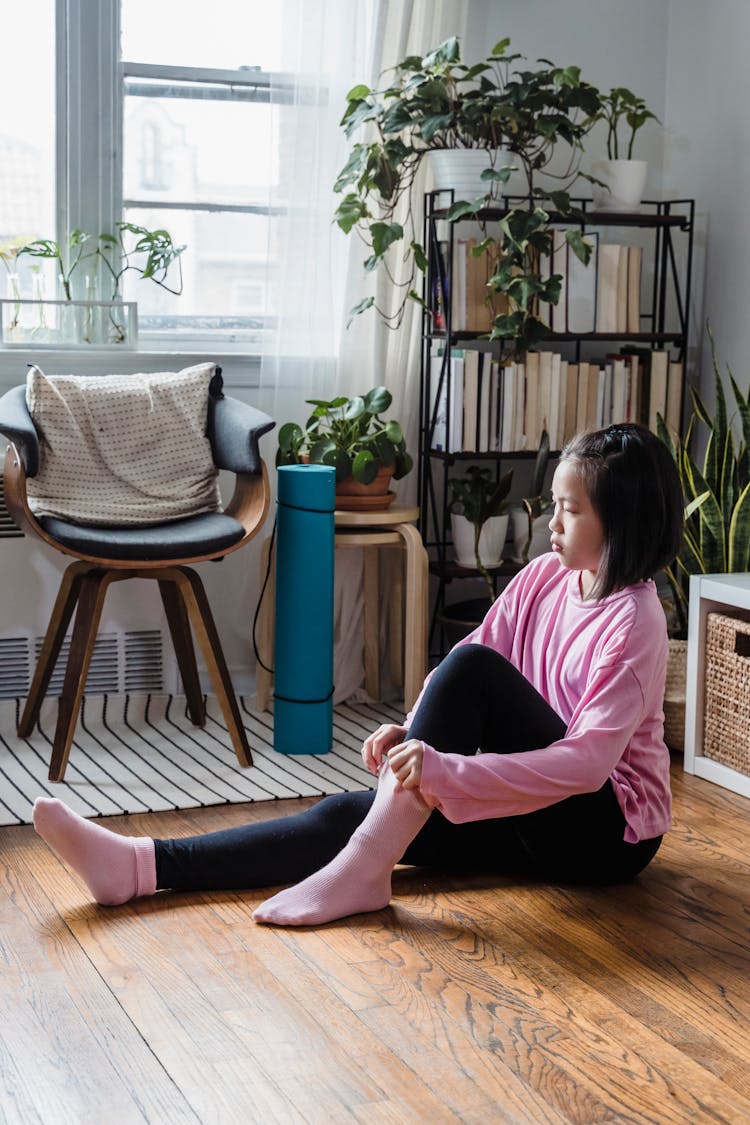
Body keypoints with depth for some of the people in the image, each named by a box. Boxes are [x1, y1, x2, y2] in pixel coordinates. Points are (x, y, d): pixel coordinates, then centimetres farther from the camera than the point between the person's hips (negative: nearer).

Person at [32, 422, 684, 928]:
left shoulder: (633, 623, -19)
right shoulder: (542, 580, 5)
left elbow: (588, 761, -29)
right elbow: (459, 674, 5)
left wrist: (443, 770, -35)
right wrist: (412, 730, -16)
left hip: (607, 830, -7)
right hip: (535, 820, 7)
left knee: (473, 669, -26)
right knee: (350, 812, -11)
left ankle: (363, 871, -26)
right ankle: (140, 866, -18)